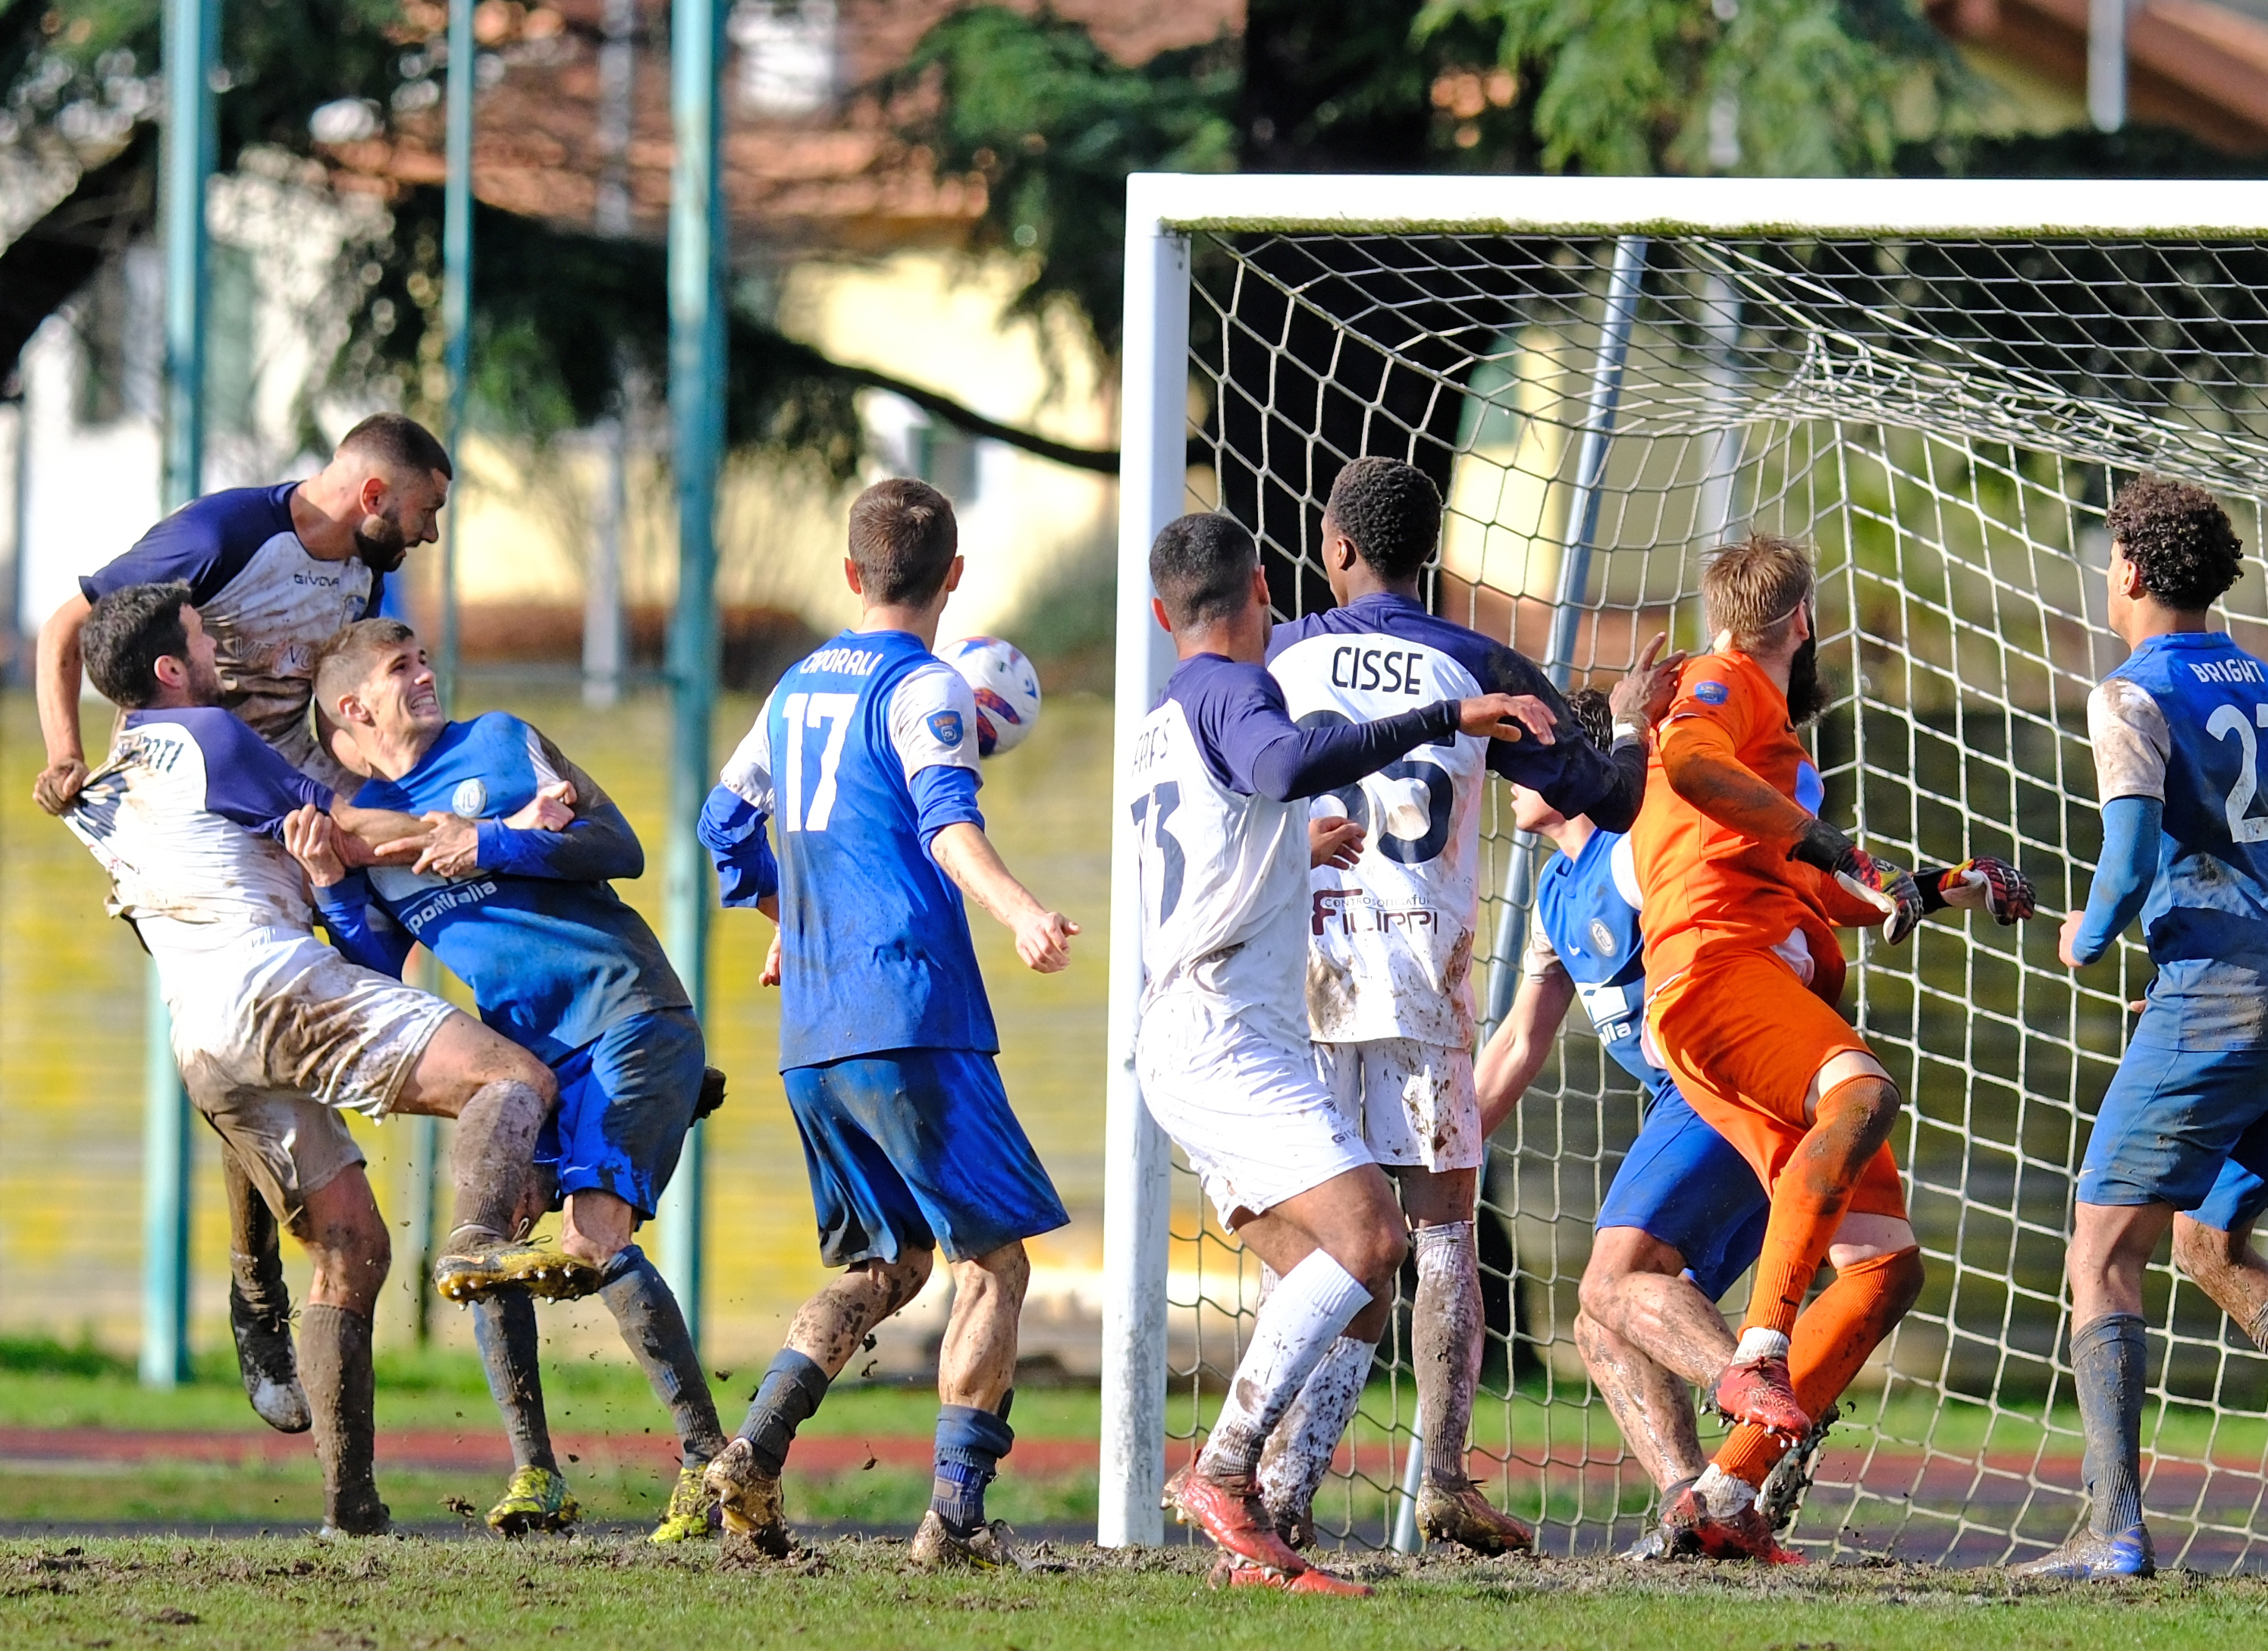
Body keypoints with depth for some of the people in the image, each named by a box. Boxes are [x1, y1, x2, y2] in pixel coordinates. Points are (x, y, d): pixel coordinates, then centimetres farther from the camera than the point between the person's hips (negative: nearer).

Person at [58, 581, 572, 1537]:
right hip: (274, 983, -8)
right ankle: (481, 1237, -48)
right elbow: (356, 835, 6)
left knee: (348, 1253, 13)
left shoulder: (97, 799, 26)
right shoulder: (206, 738, 5)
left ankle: (348, 1497, 5)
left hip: (198, 1045, 8)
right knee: (515, 1079, -16)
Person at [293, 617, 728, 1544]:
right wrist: (329, 887, -11)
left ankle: (709, 1457, -11)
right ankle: (535, 1477, -2)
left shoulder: (498, 742, 4)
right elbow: (373, 980, 4)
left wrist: (490, 846, -17)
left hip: (632, 1017, -5)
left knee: (593, 1241, -19)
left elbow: (620, 850, -5)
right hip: (532, 1051, 5)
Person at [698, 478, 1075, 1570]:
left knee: (883, 1265, 16)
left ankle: (756, 1447, -5)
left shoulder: (797, 691, 19)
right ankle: (956, 1512, -9)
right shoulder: (924, 688, -4)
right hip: (911, 1015, -7)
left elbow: (728, 823, 32)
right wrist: (1019, 912, -38)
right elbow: (946, 819, -22)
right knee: (992, 1256, -1)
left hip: (810, 1033, 7)